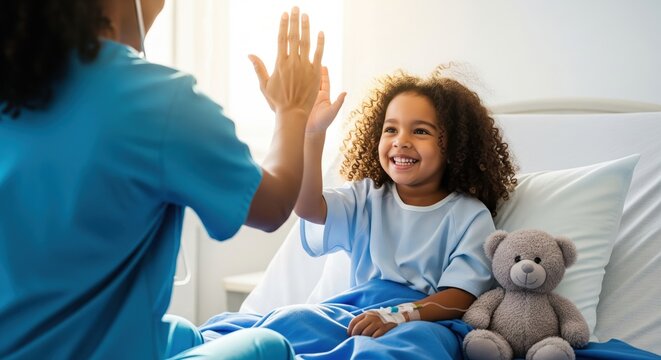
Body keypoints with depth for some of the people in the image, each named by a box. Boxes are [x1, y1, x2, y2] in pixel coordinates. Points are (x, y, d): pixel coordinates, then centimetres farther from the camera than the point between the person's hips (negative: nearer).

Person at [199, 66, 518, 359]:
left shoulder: (470, 215, 4)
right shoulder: (366, 196, 14)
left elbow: (461, 296, -5)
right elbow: (308, 206, -5)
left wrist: (396, 315, -23)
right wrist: (312, 134, -19)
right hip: (356, 310, 3)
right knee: (293, 319, -30)